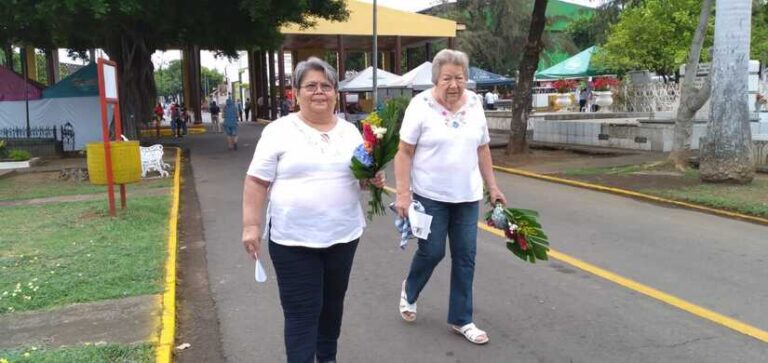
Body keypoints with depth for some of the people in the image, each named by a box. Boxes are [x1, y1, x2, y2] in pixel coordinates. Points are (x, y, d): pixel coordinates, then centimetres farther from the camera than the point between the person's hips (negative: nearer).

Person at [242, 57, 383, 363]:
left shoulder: (350, 131, 6)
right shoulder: (279, 131, -6)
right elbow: (256, 182, -6)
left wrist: (373, 179, -7)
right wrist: (251, 225, -12)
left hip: (343, 235, 5)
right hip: (292, 239, -4)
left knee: (333, 304, 19)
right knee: (301, 313, 0)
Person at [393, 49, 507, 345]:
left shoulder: (474, 104, 4)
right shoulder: (421, 105, -11)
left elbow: (482, 149, 12)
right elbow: (404, 153, -11)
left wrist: (492, 187, 10)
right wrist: (402, 193, -17)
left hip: (467, 196, 5)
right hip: (430, 195, -4)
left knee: (465, 257, 7)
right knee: (431, 252, 1)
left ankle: (461, 320, 20)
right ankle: (409, 290, 33)